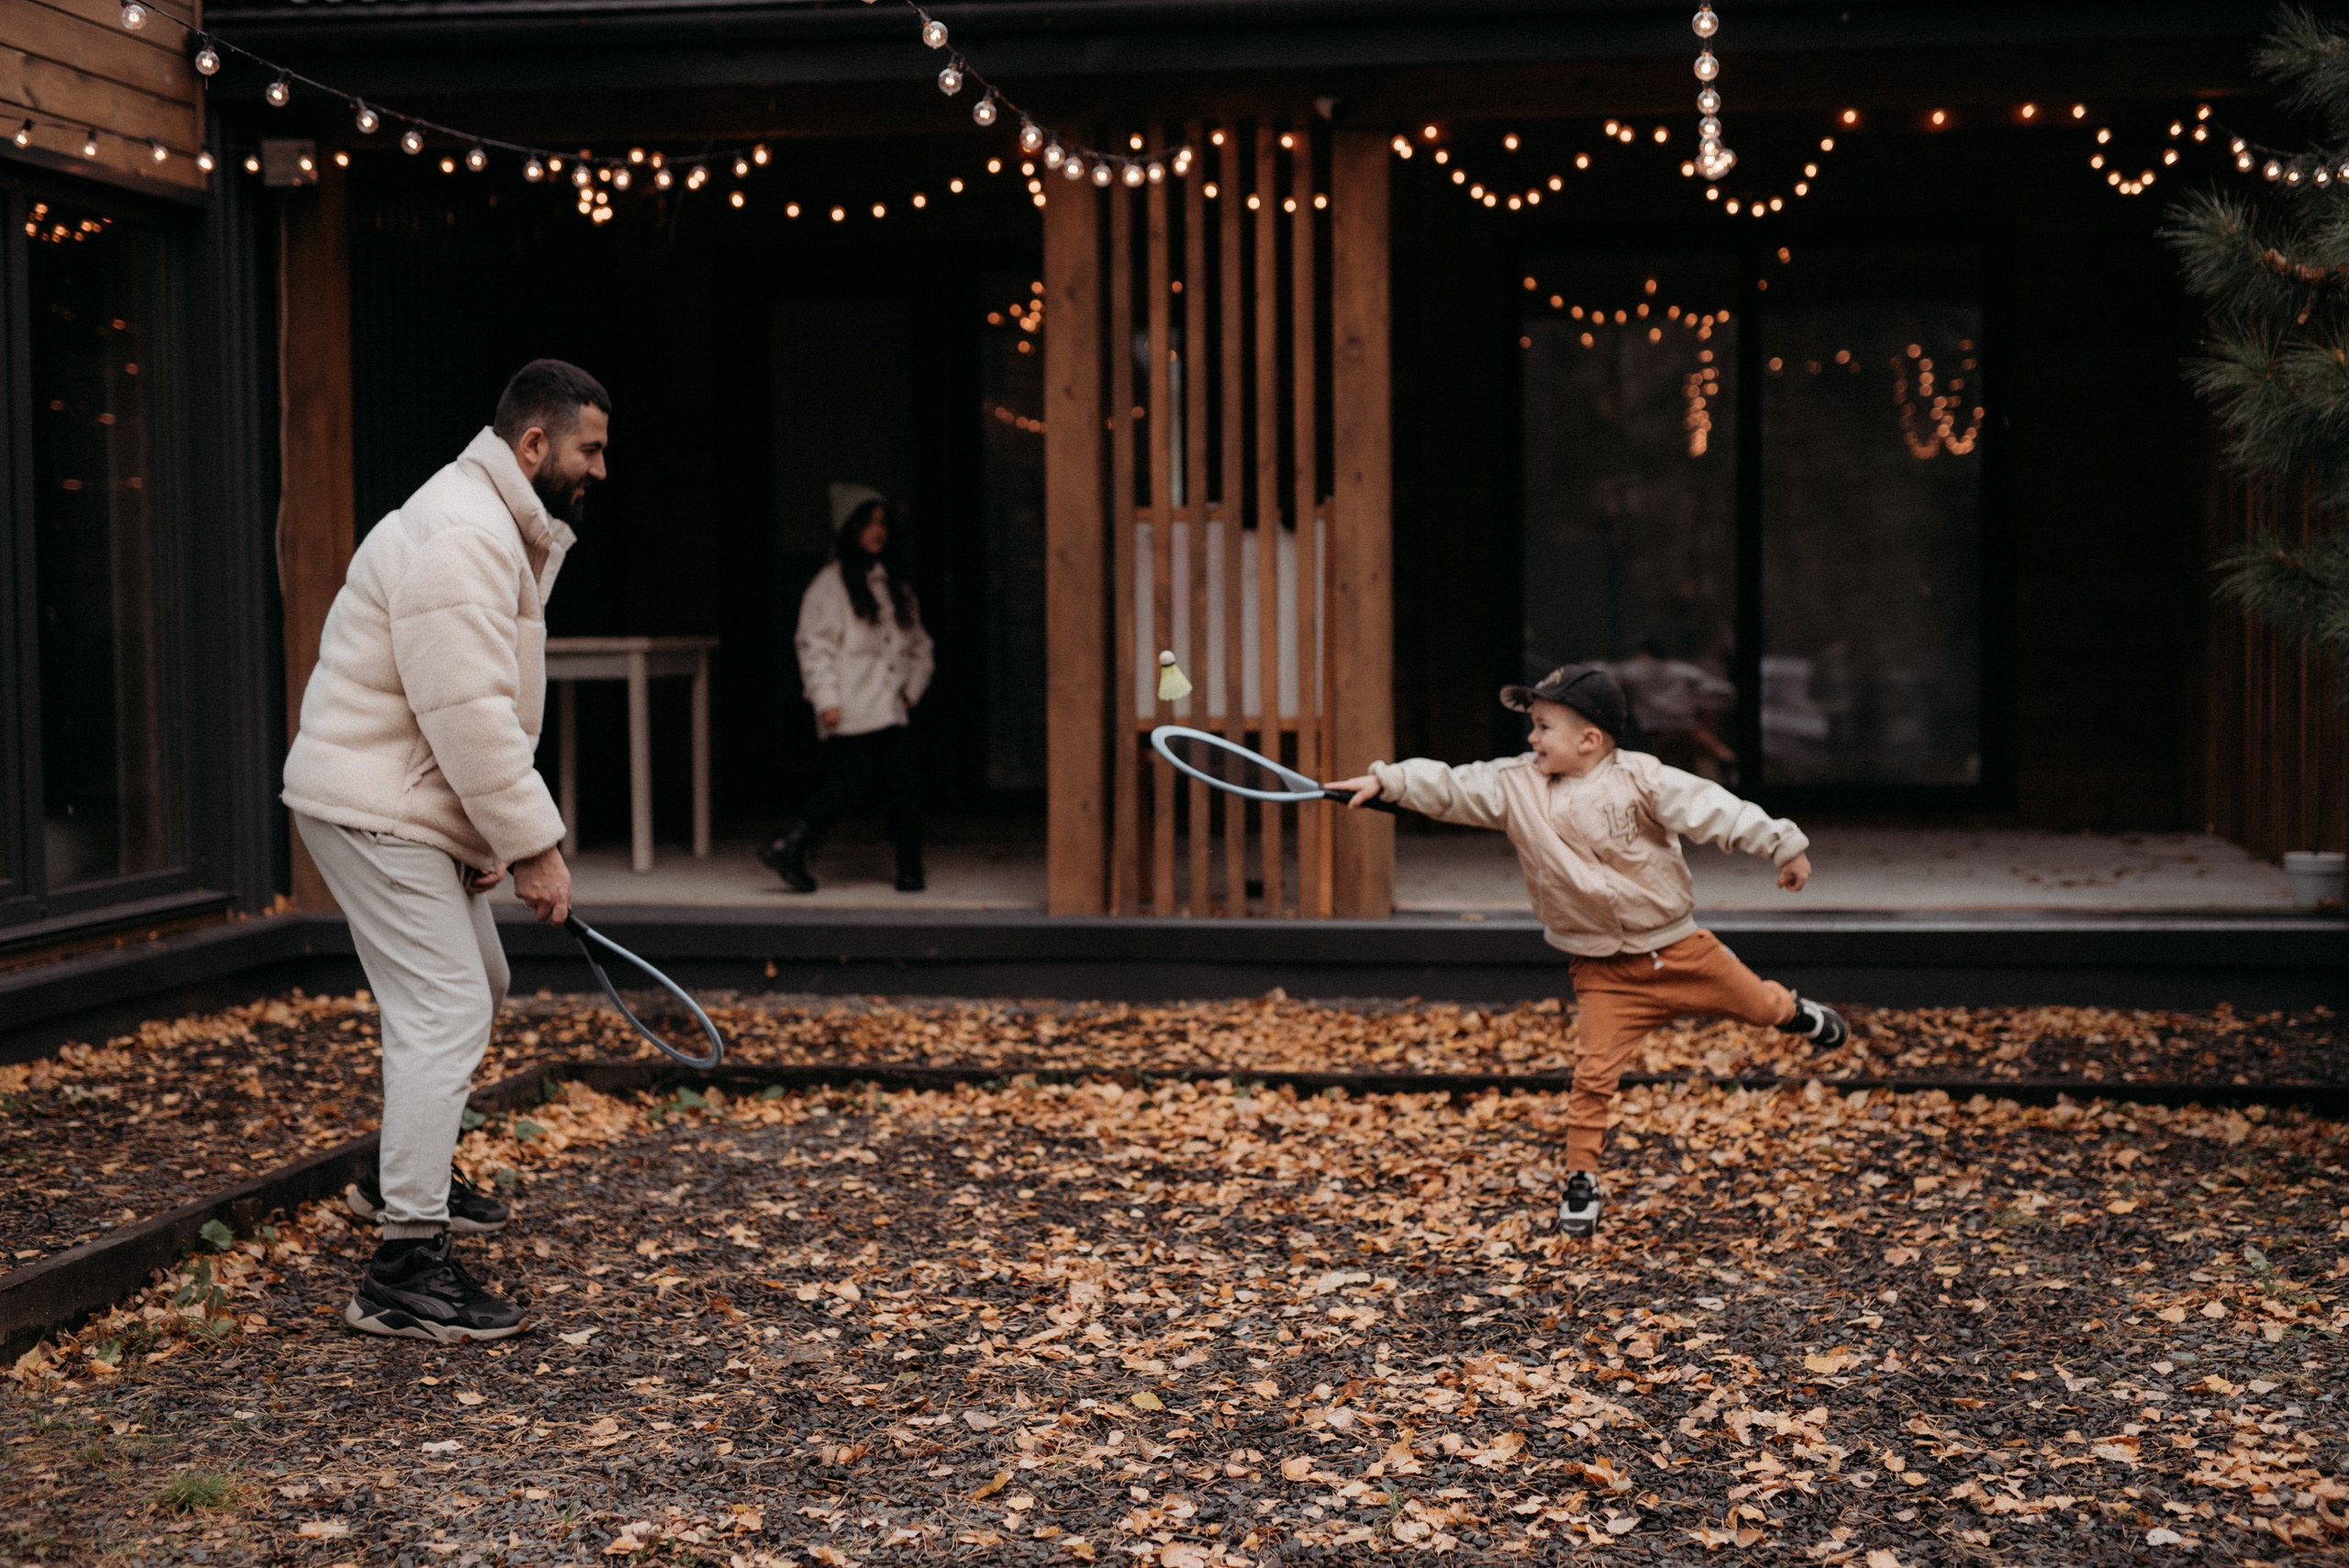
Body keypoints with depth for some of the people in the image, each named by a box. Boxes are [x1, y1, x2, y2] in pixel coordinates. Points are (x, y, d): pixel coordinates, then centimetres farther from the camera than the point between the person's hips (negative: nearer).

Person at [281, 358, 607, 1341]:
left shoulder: (501, 529, 15)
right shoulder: (459, 539, -22)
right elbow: (468, 713, -27)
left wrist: (494, 837, 14)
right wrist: (532, 844, -22)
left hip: (414, 807, 11)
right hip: (373, 807, -11)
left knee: (475, 990, 24)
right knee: (443, 1014, -16)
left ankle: (404, 1178, 42)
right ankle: (405, 1271, -17)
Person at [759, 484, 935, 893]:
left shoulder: (895, 583, 19)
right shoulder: (830, 584, -3)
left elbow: (917, 640, 23)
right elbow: (815, 644, -8)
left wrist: (914, 686, 10)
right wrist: (825, 699, -15)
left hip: (892, 708, 6)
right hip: (850, 713, -6)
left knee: (904, 785, 1)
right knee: (851, 785, -10)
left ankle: (910, 870, 8)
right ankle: (791, 849, -1)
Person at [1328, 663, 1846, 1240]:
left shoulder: (1639, 778, -17)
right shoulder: (1515, 785, -9)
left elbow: (1714, 809, -18)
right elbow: (1450, 787, -15)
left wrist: (1783, 846, -20)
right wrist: (1389, 780, -30)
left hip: (1678, 948, -1)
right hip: (1605, 970, 1)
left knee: (1761, 1005, 15)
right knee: (1593, 1072, -8)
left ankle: (1794, 1012, 51)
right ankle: (1580, 1181, 6)